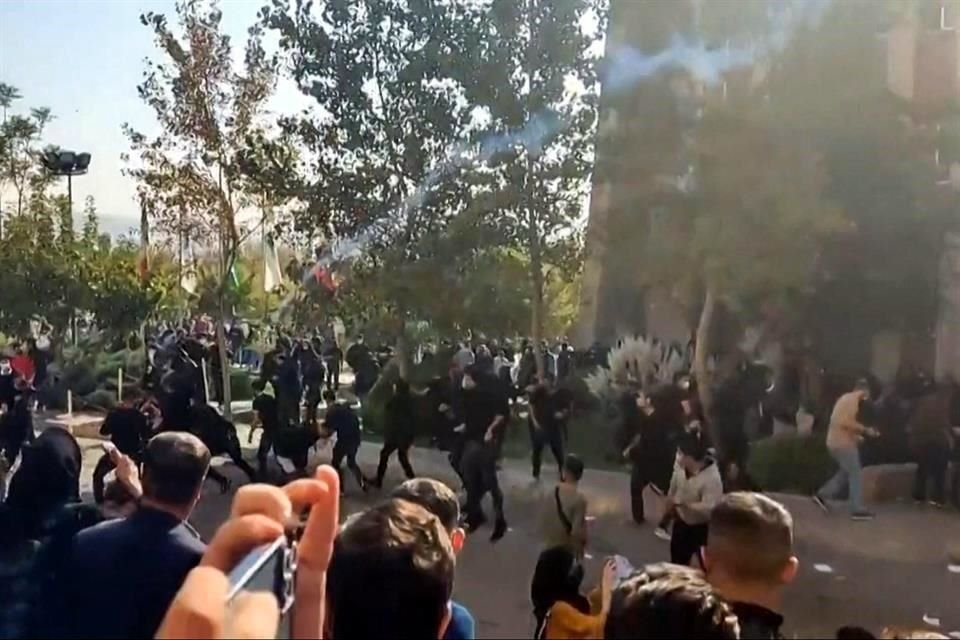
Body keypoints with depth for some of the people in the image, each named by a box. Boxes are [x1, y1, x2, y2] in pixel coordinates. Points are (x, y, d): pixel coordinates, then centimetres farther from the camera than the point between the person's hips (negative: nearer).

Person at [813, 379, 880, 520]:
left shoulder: (845, 399, 19)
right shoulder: (852, 399, -12)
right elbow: (846, 422, -24)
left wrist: (856, 436, 18)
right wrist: (865, 430, -15)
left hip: (836, 442, 10)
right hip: (843, 443, -10)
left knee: (846, 473, 17)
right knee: (856, 474, -4)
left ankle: (822, 495, 15)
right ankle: (857, 510, -3)